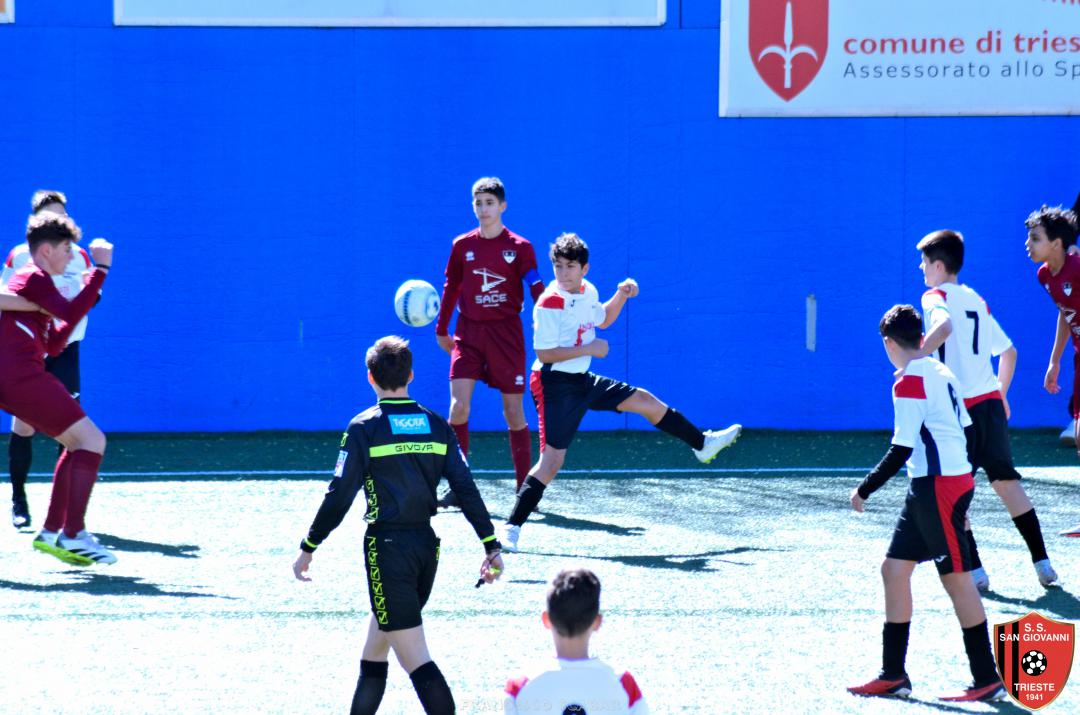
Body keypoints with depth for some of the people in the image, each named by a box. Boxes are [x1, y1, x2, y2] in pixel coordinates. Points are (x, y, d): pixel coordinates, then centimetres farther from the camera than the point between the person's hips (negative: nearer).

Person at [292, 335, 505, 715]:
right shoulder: (436, 425, 6)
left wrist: (308, 548, 1)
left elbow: (339, 496, -8)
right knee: (375, 645, 20)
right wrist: (491, 545, 7)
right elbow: (466, 489, 3)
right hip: (426, 543, 6)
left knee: (414, 658, -8)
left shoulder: (365, 427, -7)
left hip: (388, 548, -6)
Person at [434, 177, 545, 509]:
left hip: (506, 334, -2)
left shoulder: (519, 247, -2)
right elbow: (451, 287, 15)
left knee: (514, 411, 1)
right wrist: (441, 329, 18)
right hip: (469, 333, 2)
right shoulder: (462, 245, 5)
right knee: (459, 405, -12)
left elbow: (537, 291, -3)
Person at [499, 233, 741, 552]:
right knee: (552, 459, -16)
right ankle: (512, 527, -15)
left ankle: (702, 444, 36)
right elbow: (544, 353, -25)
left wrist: (621, 296, 8)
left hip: (582, 381, 8)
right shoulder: (549, 304, -20)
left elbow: (602, 320, 26)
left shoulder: (588, 291, 4)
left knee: (645, 401, 16)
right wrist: (589, 349, -22)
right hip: (555, 385, -8)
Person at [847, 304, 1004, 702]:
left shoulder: (910, 382, -14)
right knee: (894, 569, 10)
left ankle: (988, 680, -2)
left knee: (957, 579, -5)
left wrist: (865, 490, -9)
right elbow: (966, 431, 17)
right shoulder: (941, 373, 13)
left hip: (937, 487, -9)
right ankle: (893, 675, 12)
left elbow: (901, 449, -17)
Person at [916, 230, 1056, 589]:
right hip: (990, 402, 6)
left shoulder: (935, 297, -3)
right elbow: (1008, 351, 22)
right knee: (1007, 482, 10)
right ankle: (1042, 562, 6)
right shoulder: (977, 300, 18)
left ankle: (974, 570, 1)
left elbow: (944, 326, -27)